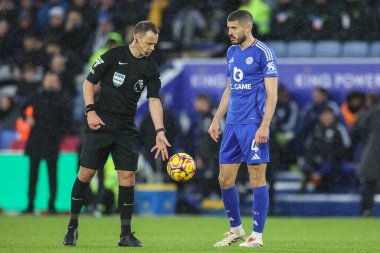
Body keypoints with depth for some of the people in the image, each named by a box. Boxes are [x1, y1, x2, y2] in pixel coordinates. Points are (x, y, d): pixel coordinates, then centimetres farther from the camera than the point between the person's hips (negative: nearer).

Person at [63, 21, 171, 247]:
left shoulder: (151, 68, 4)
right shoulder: (114, 56, -6)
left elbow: (154, 101, 0)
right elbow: (88, 82, 1)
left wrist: (160, 132, -11)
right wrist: (91, 111, -10)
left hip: (126, 129, 3)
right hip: (100, 124, -3)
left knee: (127, 176, -4)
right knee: (86, 173, -4)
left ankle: (126, 234, 1)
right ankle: (73, 227, 9)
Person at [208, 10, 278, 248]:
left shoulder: (263, 52, -8)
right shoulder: (232, 52, 15)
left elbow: (272, 93, -11)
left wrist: (264, 126, -18)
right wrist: (216, 120, 19)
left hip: (253, 125, -8)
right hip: (232, 125, 8)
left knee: (257, 177, -5)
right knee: (225, 179, 8)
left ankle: (257, 236, 0)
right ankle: (236, 230, 22)